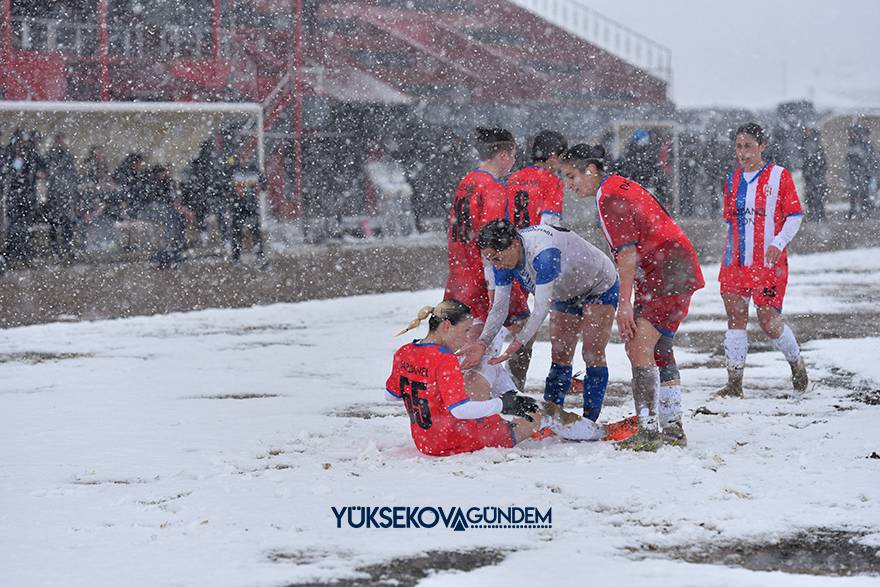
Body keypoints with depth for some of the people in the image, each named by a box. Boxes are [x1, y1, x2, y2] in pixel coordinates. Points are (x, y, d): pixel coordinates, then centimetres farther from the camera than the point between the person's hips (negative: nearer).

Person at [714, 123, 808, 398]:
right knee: (735, 319, -4)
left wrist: (778, 242, -17)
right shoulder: (733, 179, 12)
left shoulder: (779, 176, -3)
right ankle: (734, 383, -1)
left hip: (769, 262, -4)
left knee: (769, 321, -2)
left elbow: (795, 216, -4)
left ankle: (796, 361, 27)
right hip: (736, 262, 4)